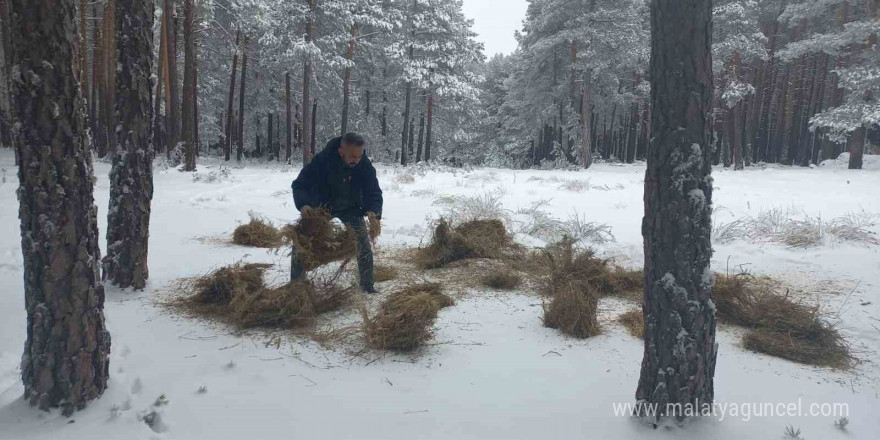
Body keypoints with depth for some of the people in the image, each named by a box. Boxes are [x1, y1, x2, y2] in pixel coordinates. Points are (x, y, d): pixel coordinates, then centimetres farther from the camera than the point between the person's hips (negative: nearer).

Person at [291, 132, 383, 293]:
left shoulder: (365, 165, -26)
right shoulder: (322, 160, -32)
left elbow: (374, 192, -19)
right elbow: (299, 185, -25)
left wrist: (374, 213, -41)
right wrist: (303, 205, -46)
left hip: (350, 208, 1)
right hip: (321, 207, -1)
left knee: (364, 243, -11)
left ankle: (368, 285, 5)